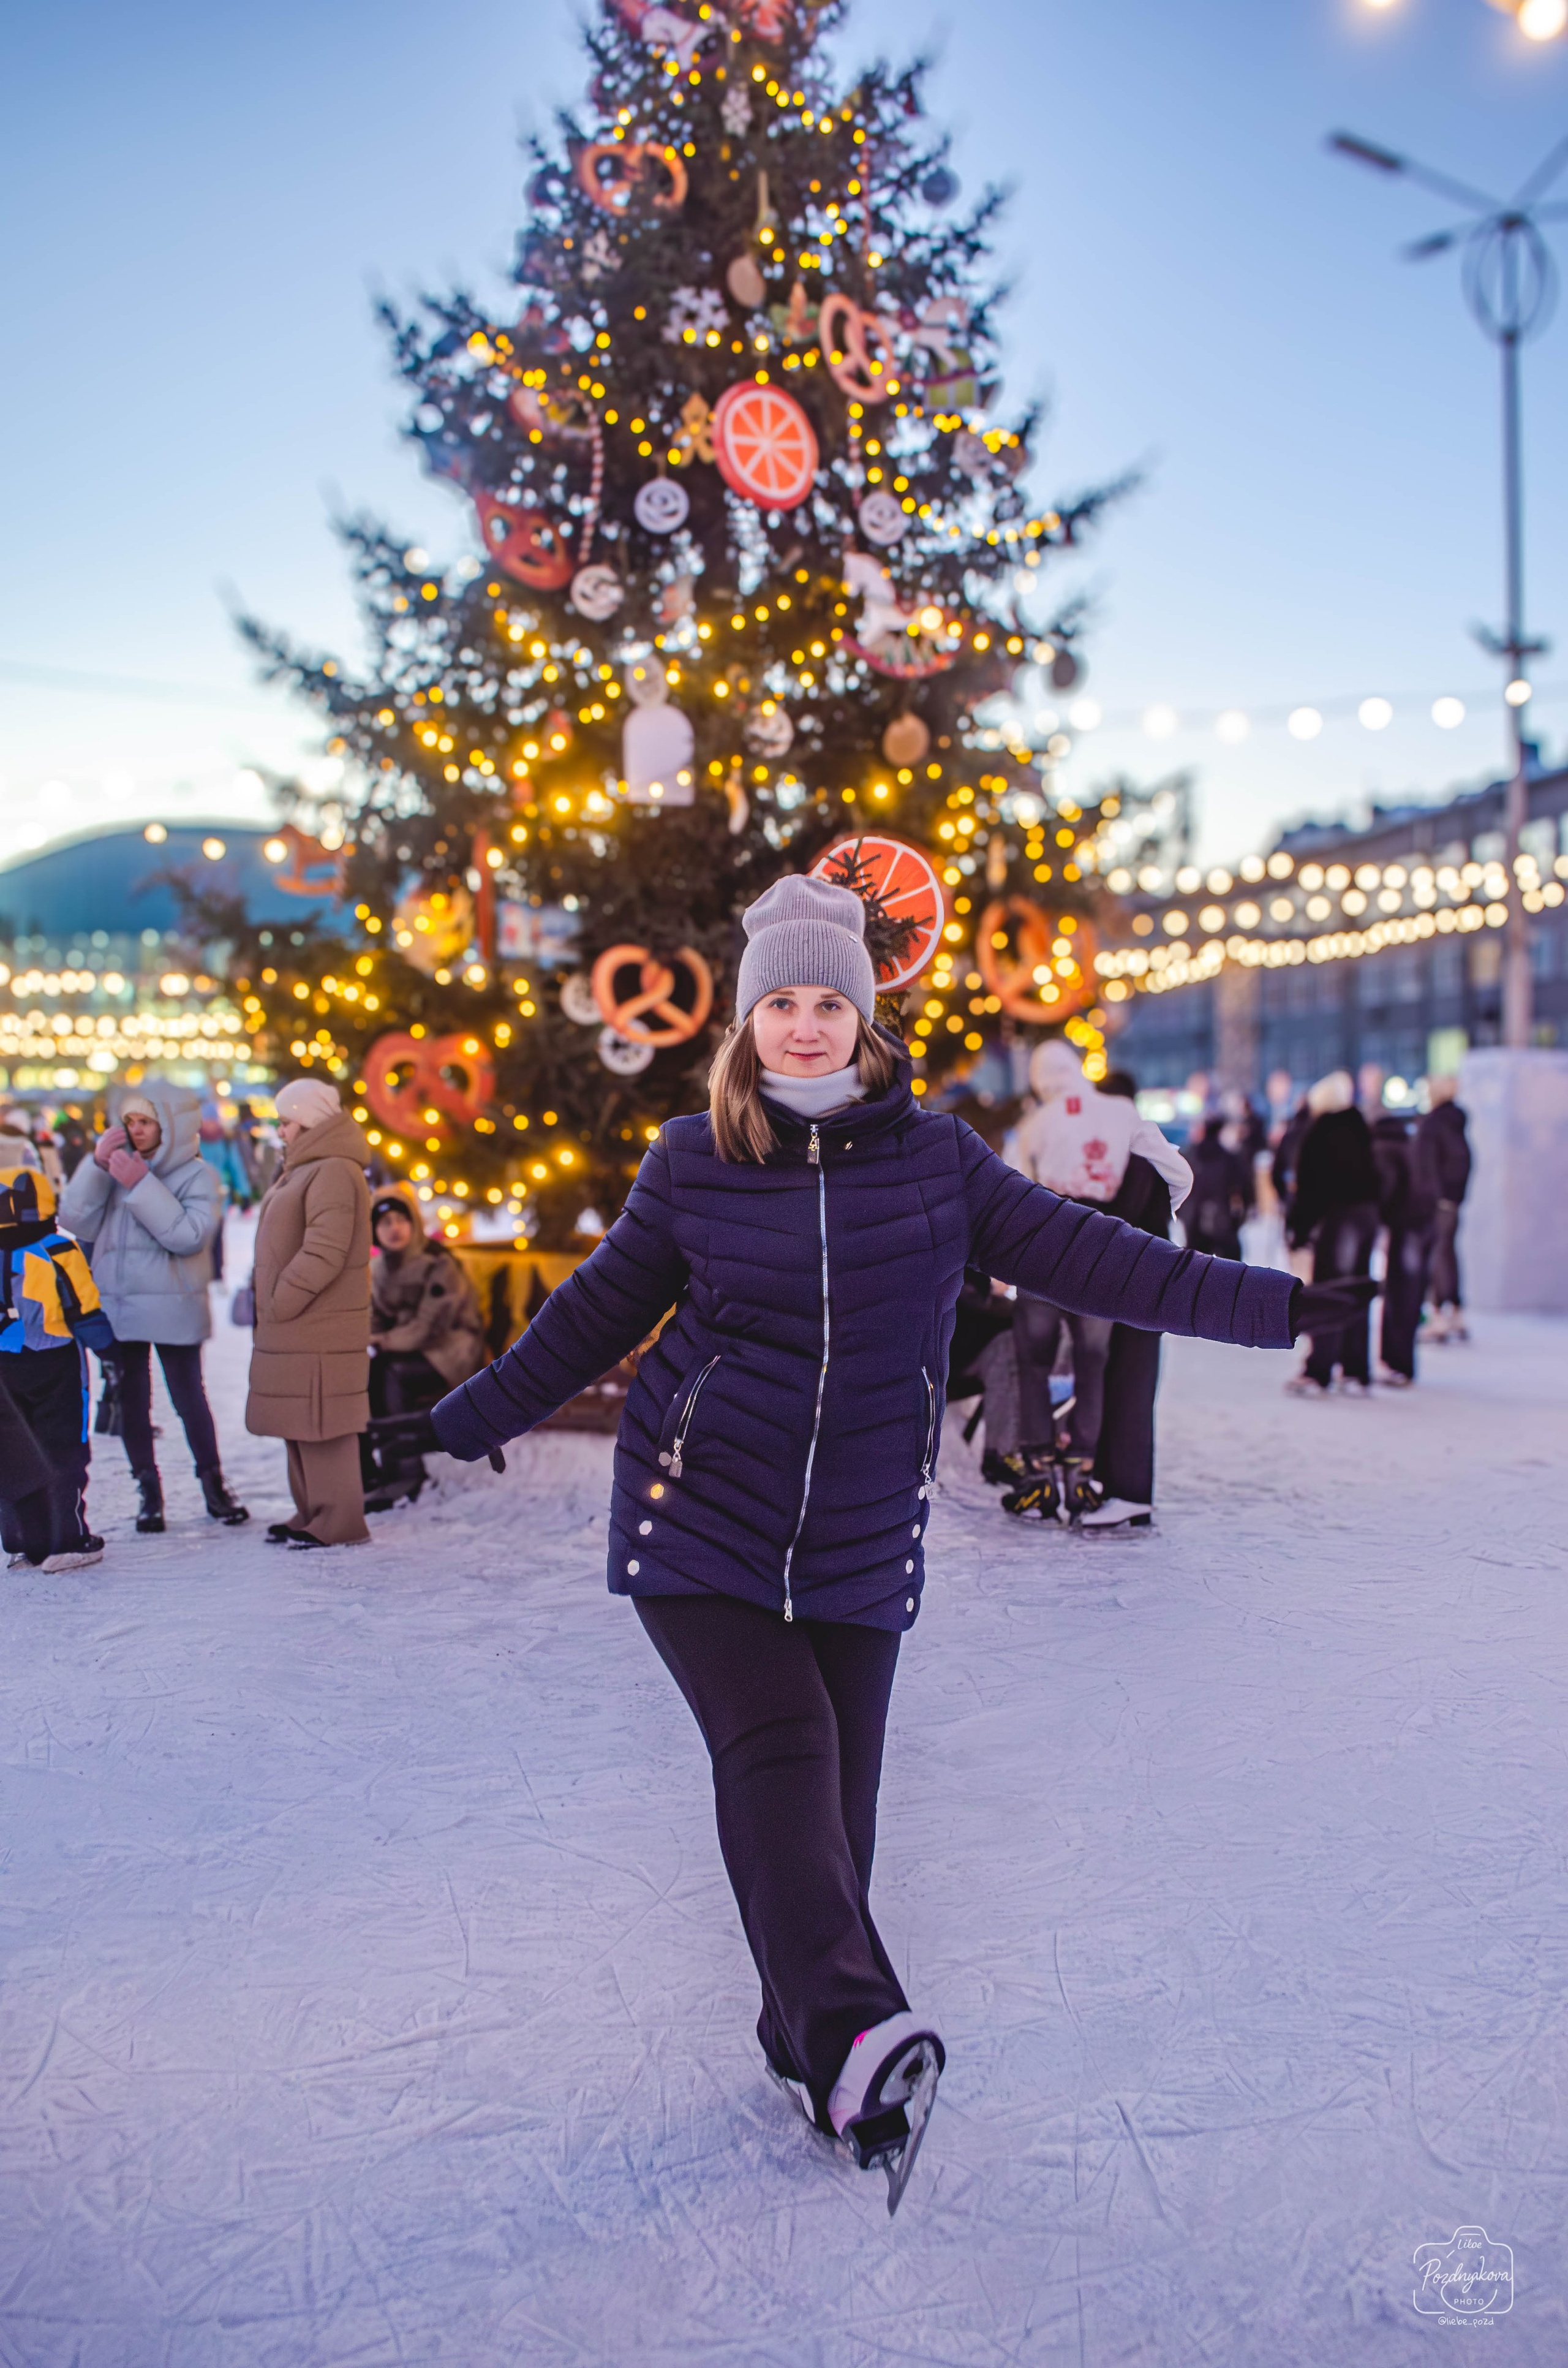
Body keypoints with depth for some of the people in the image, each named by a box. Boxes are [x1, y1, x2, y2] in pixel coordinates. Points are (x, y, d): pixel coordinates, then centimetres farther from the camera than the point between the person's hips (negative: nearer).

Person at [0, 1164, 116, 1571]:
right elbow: (85, 1312, -12)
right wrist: (110, 1349, 0)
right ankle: (67, 1542, 3)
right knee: (63, 1454, 3)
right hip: (56, 1368, -4)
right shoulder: (58, 1253, -14)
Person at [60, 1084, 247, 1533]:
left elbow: (190, 1235, -18)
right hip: (118, 1306, 4)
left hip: (173, 1308, -4)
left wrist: (141, 1185, -19)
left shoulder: (196, 1174, -3)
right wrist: (97, 1166, -10)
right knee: (132, 1402, 8)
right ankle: (149, 1493, 18)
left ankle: (213, 1485, 16)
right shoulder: (114, 1169, 8)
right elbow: (76, 1223, -2)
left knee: (189, 1398, 0)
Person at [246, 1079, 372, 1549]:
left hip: (319, 1332, -11)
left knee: (322, 1425, -7)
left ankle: (337, 1522, -1)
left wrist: (280, 1301, -18)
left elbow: (324, 1251, -24)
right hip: (296, 1329, 11)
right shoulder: (303, 1170, 20)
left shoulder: (334, 1172, -15)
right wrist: (272, 1306, 16)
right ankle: (313, 1514, 24)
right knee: (302, 1424, 15)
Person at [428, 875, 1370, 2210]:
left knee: (838, 1791, 4)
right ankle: (854, 2036, -27)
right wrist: (478, 1416, 14)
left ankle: (812, 2050, 21)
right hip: (701, 1523, -1)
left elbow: (1077, 1252, 2)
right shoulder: (693, 1163, 0)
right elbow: (599, 1312, 10)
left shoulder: (937, 1158, 2)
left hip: (861, 1544, 2)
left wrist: (1264, 1304, -2)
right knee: (778, 1752, -18)